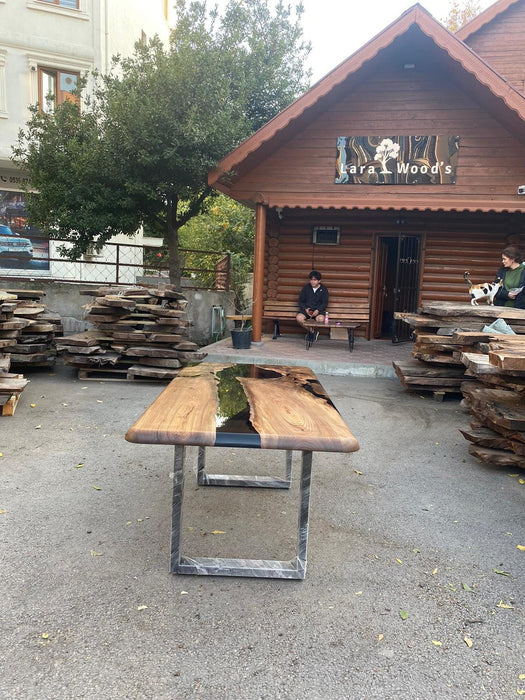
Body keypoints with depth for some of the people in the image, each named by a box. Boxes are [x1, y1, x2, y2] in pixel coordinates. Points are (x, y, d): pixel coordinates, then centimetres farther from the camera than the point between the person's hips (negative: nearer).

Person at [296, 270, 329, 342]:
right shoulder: (306, 288, 7)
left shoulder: (323, 289, 4)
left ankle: (311, 331, -4)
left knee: (321, 319, -36)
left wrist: (318, 310, -15)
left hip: (318, 310, -1)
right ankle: (312, 331, -7)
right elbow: (301, 301, 8)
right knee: (299, 318, -31)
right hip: (306, 310, 1)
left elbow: (325, 303, 4)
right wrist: (305, 309, -12)